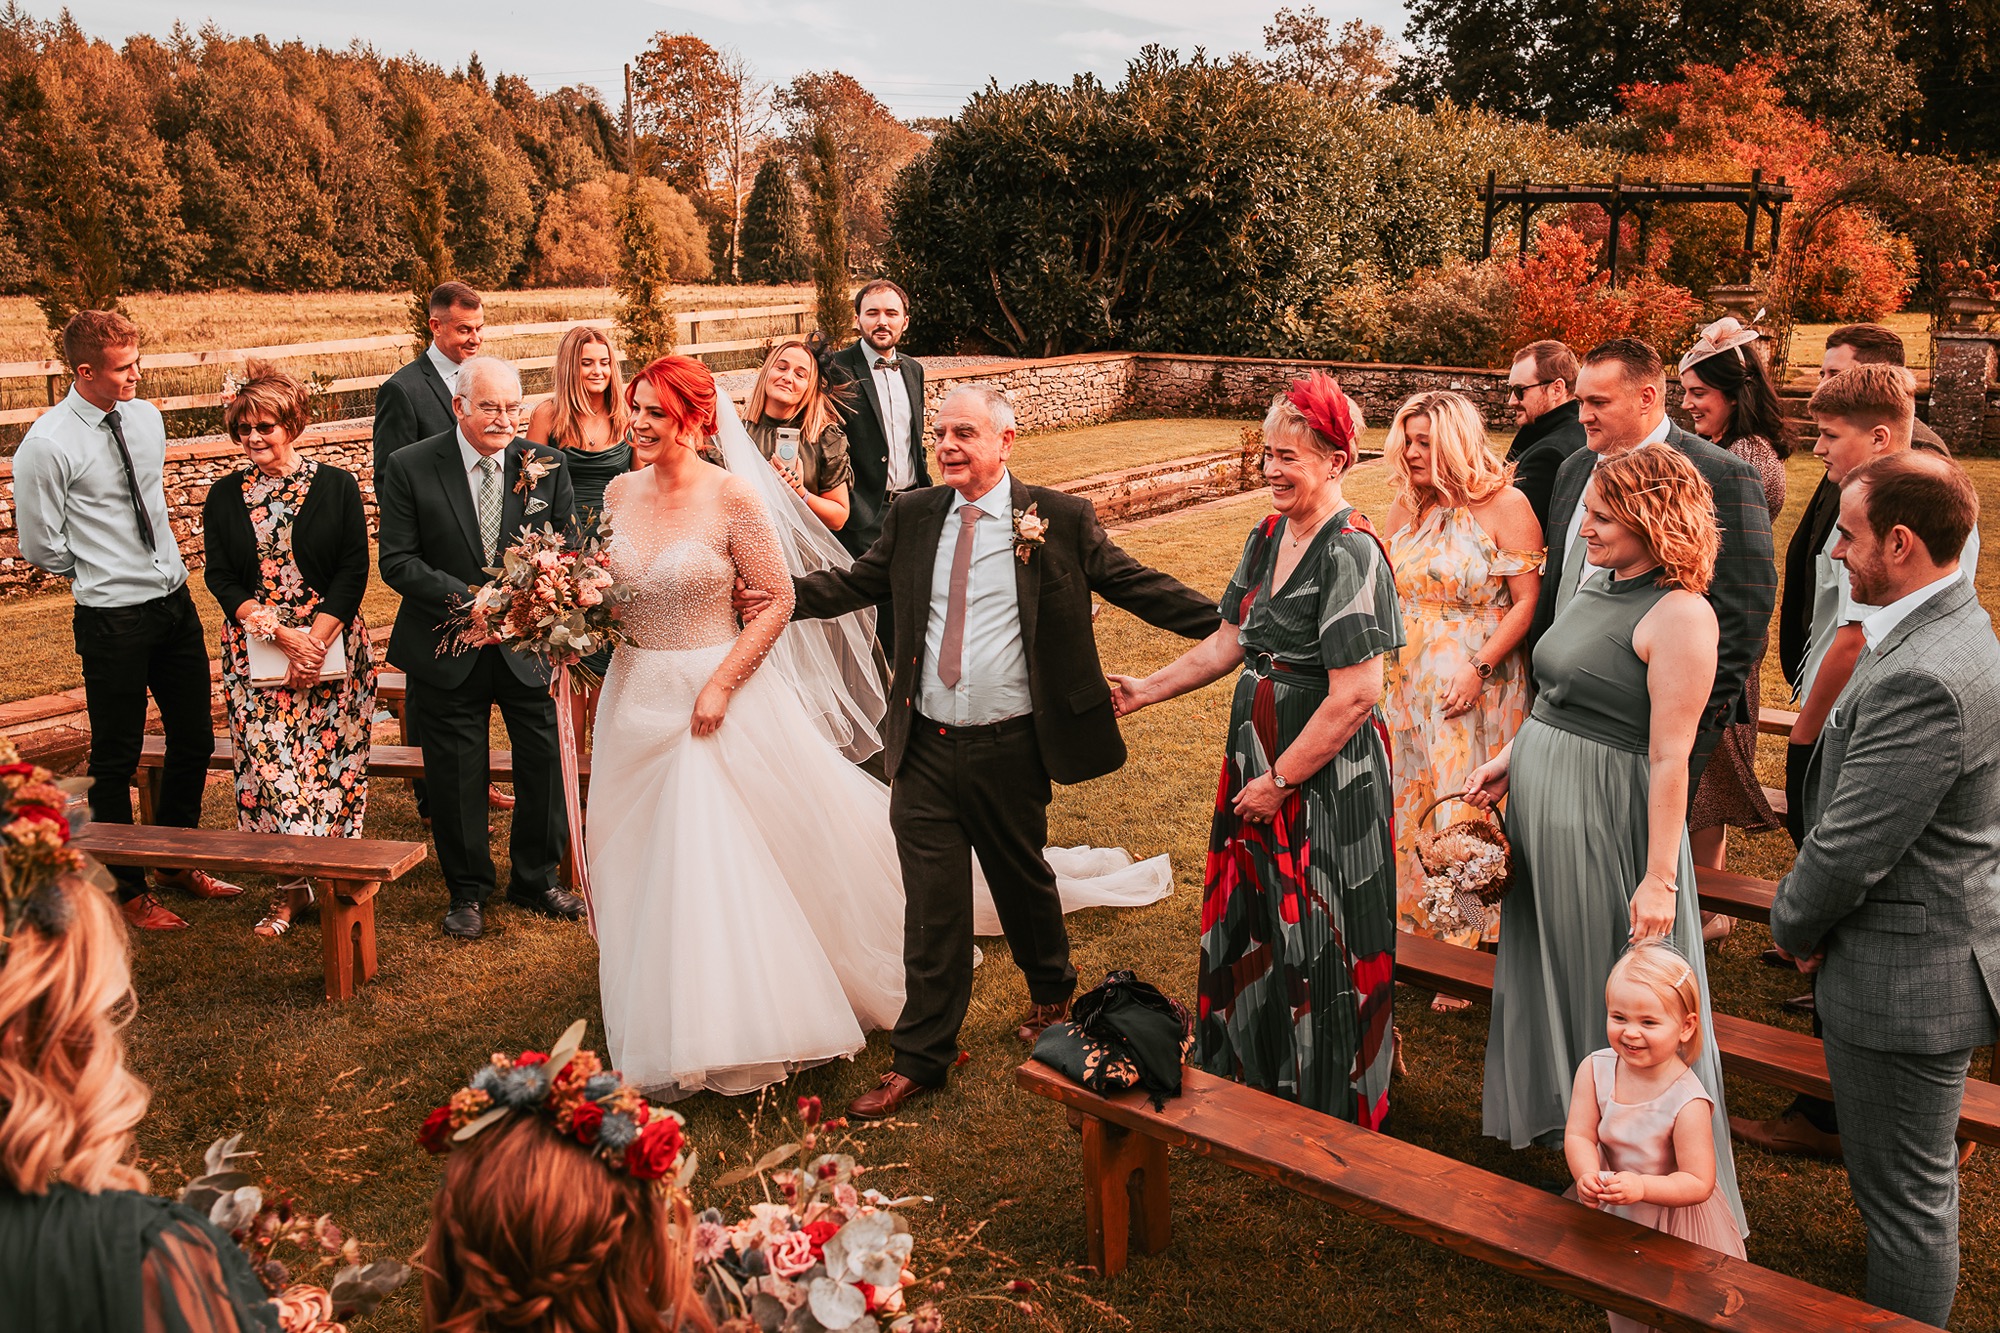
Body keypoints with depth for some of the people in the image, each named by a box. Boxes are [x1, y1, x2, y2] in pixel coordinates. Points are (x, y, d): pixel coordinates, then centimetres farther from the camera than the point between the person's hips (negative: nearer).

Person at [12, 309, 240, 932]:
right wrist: (106, 573, 2)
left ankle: (177, 863, 36)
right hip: (113, 618, -6)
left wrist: (157, 565, 12)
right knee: (117, 761, 7)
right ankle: (126, 891, 23)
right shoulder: (47, 445, -15)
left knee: (194, 740, 16)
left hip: (176, 600, 6)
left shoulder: (145, 415, 5)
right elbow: (41, 547, -9)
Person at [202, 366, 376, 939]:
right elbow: (221, 579, 2)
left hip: (333, 645, -2)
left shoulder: (337, 486, 2)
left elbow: (354, 571, -2)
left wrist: (314, 640, -12)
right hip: (254, 651, 2)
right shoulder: (224, 498, 8)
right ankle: (291, 883, 6)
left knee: (332, 759, -1)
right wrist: (282, 634, -12)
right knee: (267, 762, -3)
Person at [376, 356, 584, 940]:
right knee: (457, 775, 10)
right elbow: (397, 560, -10)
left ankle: (536, 880, 32)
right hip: (449, 651, -1)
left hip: (531, 644, 2)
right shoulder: (411, 468, -9)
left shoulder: (546, 465, -3)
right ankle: (467, 890, 30)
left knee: (546, 762, 9)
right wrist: (464, 600, -22)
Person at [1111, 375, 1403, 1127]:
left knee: (1317, 944, 6)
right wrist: (1144, 691, 11)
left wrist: (1281, 781, -16)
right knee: (1252, 920, 20)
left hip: (1326, 776, -8)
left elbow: (1355, 696, -23)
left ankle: (1330, 1113, 27)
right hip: (1259, 759, 8)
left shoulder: (1351, 552, -20)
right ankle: (1254, 1076, 41)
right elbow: (1230, 642, 15)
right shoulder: (1268, 537, 6)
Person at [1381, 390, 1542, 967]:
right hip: (1407, 682, 6)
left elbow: (1526, 601, -13)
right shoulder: (1407, 506, 8)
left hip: (1476, 686, -6)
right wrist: (1378, 662, 6)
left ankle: (1463, 960, 14)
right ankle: (1415, 926, 26)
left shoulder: (1506, 505, -10)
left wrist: (1480, 669, -20)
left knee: (1464, 814, 0)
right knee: (1411, 804, 11)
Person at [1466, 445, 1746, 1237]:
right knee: (1550, 960, 21)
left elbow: (1669, 756, -21)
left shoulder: (1679, 614, -18)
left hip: (1609, 816, -8)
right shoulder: (1600, 588, 9)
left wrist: (1660, 877, -21)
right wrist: (1512, 761, 7)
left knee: (1623, 989, 6)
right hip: (1544, 806, 8)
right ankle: (1561, 1116, 44)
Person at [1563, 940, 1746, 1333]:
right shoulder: (1595, 1069, -18)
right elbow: (1578, 1135, -17)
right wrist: (1588, 1175, -37)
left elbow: (1698, 1183, -27)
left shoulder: (1687, 1102, -30)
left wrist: (1643, 1187, -41)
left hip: (1671, 1220, -4)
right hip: (1611, 1212, 4)